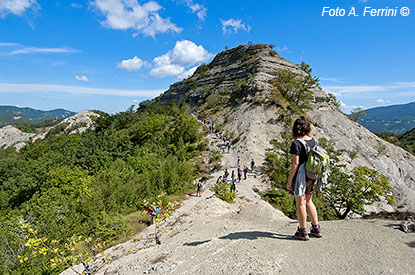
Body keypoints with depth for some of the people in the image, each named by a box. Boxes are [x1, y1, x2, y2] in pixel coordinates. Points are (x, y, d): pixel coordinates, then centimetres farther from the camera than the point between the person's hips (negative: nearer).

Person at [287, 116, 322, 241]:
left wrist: (289, 180, -12)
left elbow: (295, 163, -18)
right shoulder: (313, 141, 4)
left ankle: (303, 232, 16)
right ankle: (316, 228, 26)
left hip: (301, 175, -7)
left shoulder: (296, 143, -16)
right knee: (308, 201, 21)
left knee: (300, 203, 5)